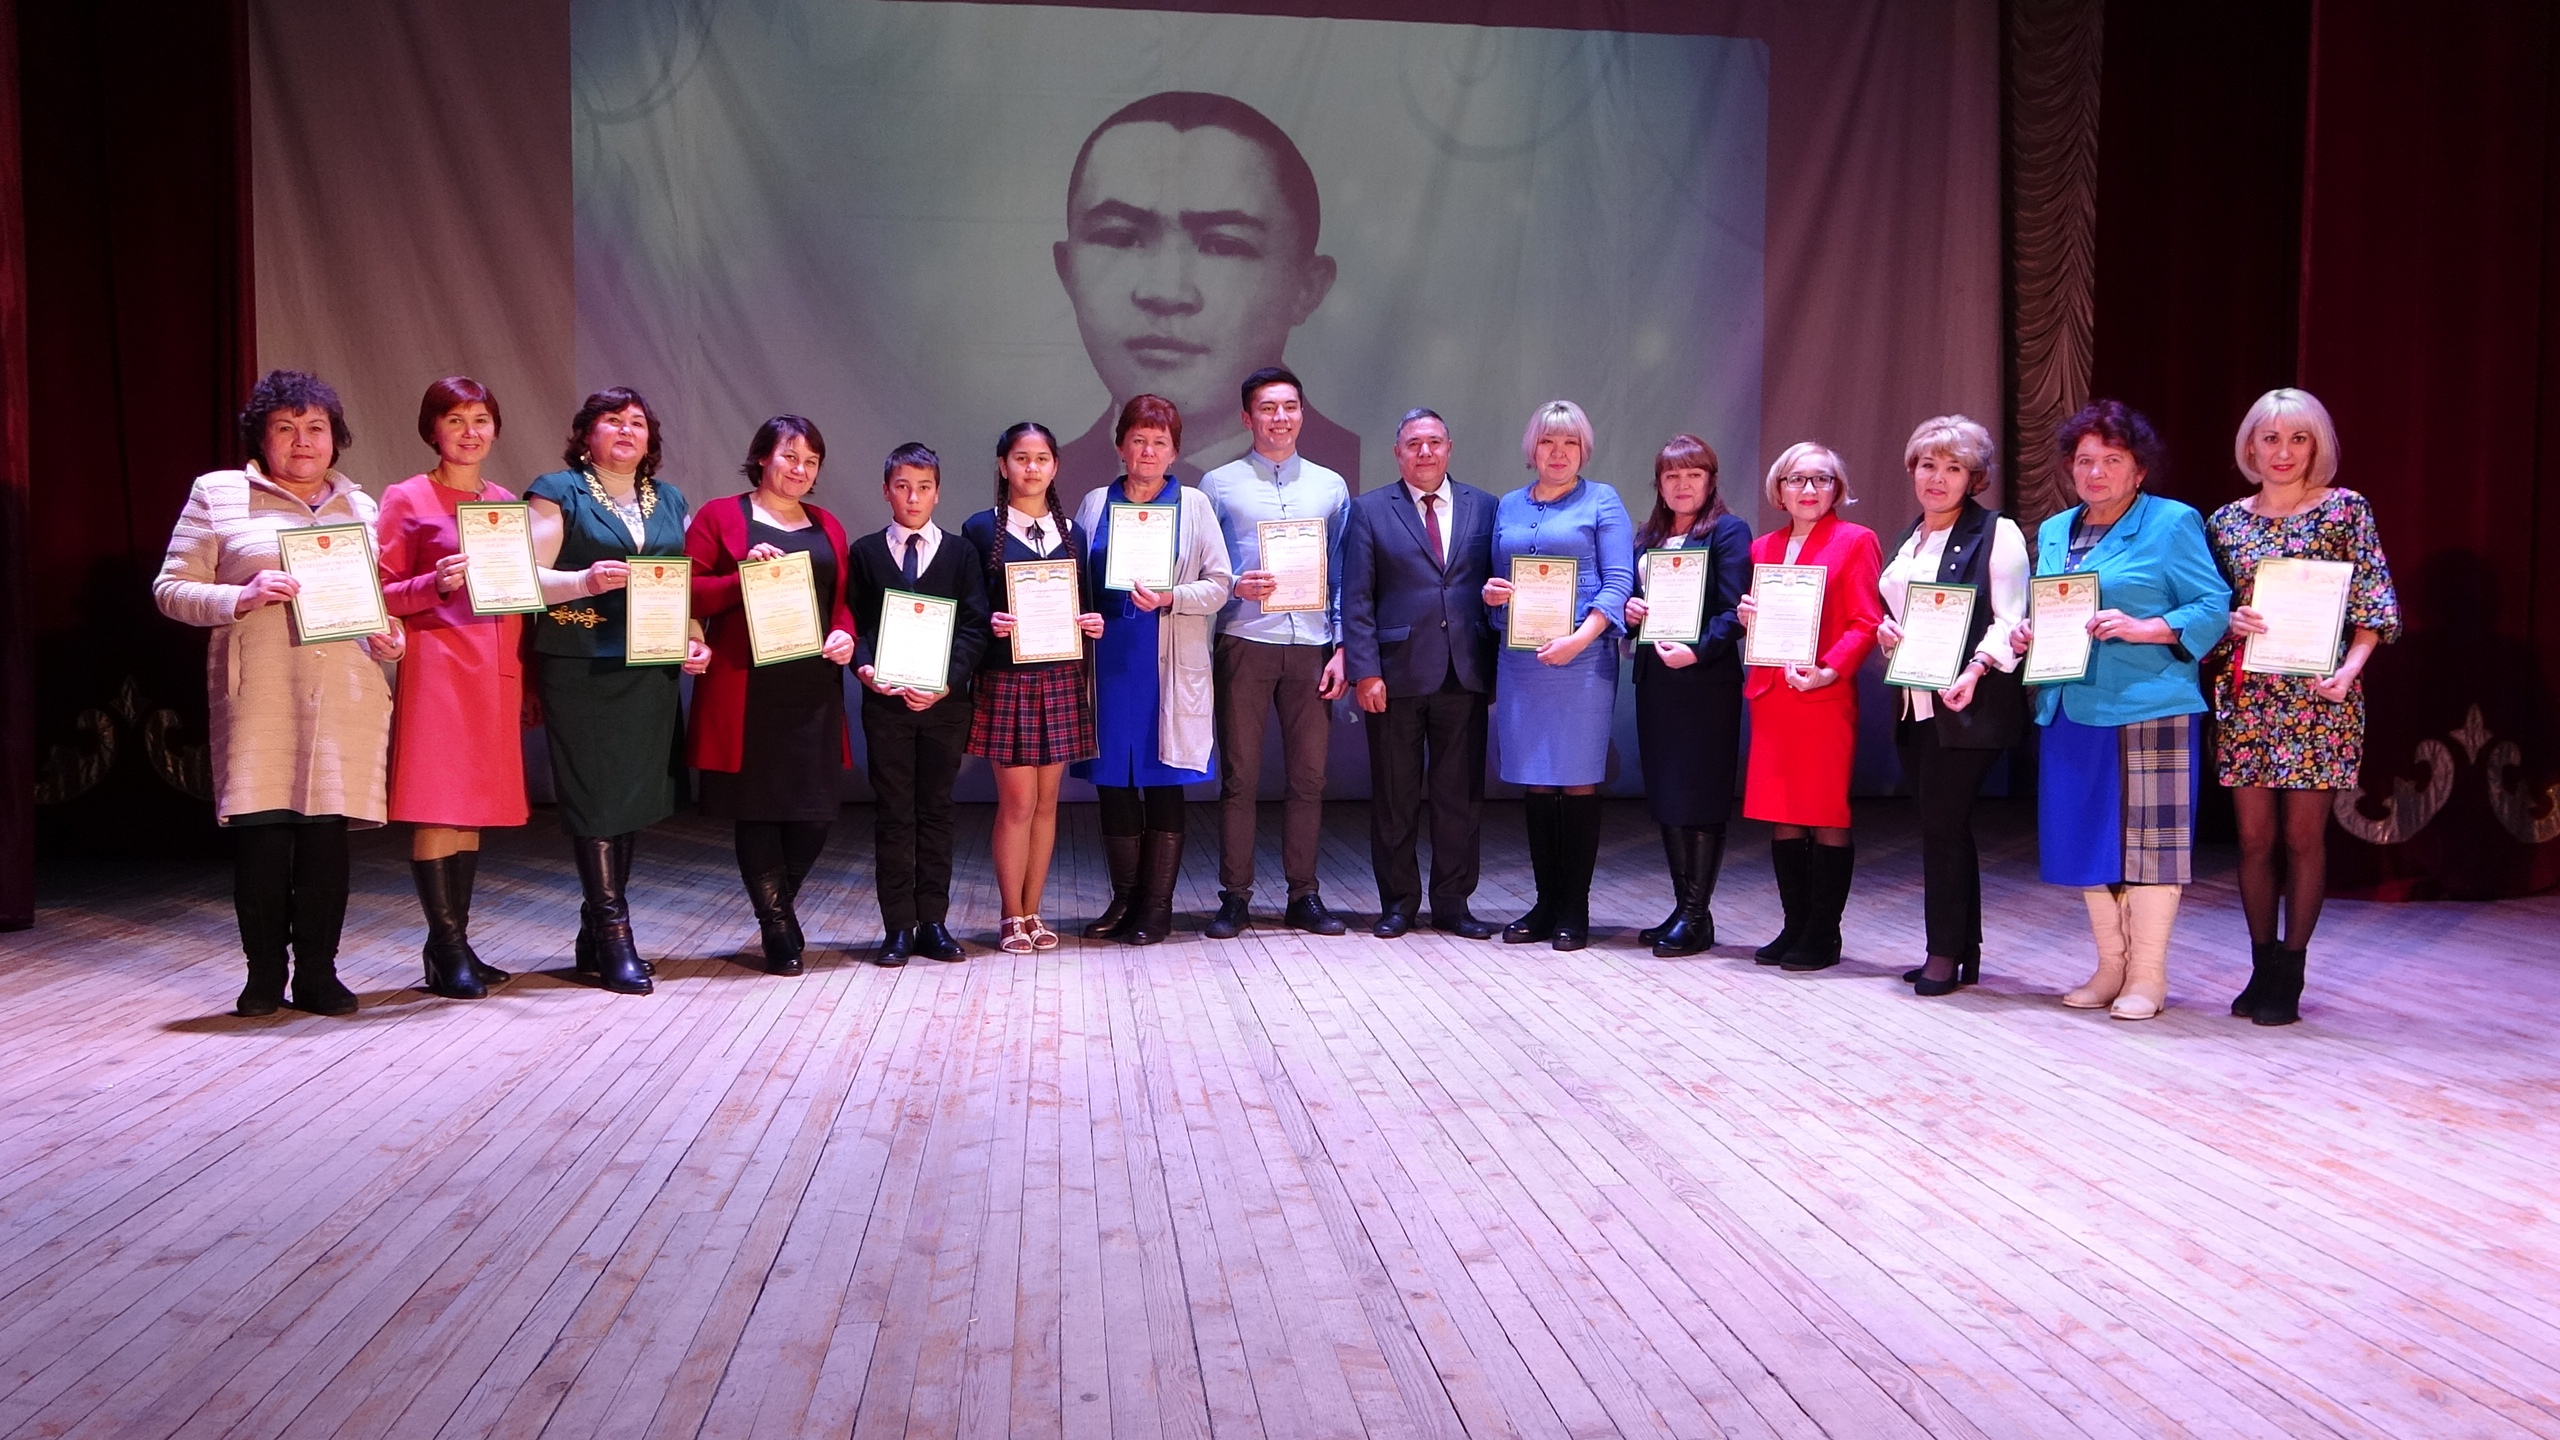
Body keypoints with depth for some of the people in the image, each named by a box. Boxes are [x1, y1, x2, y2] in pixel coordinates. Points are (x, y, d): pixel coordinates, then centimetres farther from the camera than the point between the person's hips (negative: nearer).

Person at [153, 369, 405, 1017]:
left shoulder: (359, 505, 18)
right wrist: (241, 599, -12)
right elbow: (170, 588, 5)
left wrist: (388, 637, 3)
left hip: (345, 694, 2)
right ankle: (264, 972, 10)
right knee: (260, 831, -5)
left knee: (328, 830, 1)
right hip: (258, 692, -2)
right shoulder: (218, 495, 8)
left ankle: (317, 972, 10)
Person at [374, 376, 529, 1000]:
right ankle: (448, 954, -1)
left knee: (475, 808, 8)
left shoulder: (505, 501, 16)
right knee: (437, 808, -6)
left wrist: (526, 680, 13)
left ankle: (455, 944, 15)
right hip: (438, 666, -6)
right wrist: (435, 584, -21)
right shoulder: (407, 499, 0)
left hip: (497, 670, 6)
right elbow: (382, 593, -2)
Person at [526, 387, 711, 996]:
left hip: (652, 672, 5)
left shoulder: (669, 501, 18)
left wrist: (695, 639, 5)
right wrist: (586, 581, -23)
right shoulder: (558, 491, 2)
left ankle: (595, 936, 18)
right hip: (580, 669, -5)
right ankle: (614, 940, -1)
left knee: (633, 800, 8)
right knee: (597, 799, -6)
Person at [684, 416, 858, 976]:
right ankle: (779, 930, 14)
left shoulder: (828, 527, 19)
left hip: (814, 686, 4)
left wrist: (845, 636, 0)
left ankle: (777, 909, 24)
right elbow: (689, 594, -1)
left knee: (816, 809, 0)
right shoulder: (719, 516, 5)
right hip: (745, 687, -4)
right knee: (756, 807, 1)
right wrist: (744, 576, -16)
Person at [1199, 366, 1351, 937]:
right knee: (1239, 775, 0)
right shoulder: (1219, 485, 7)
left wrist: (1341, 647, 3)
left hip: (1311, 646, 2)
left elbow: (1342, 575, 12)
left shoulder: (1330, 487, 14)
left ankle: (1304, 896, 12)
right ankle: (1235, 897, 7)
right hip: (1244, 643, -2)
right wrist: (1235, 587, -14)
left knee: (1310, 775, 3)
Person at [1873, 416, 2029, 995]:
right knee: (1942, 825, 10)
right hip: (1915, 703, 7)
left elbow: (2009, 619, -10)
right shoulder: (1909, 539, 17)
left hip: (1968, 704, -7)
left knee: (1943, 823, -8)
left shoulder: (1997, 533, -4)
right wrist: (1885, 629, 2)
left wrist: (1975, 671, -24)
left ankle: (1945, 953, 1)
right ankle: (1963, 951, 18)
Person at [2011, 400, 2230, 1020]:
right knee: (2088, 836, 10)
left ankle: (2148, 976, 7)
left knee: (2147, 837, -3)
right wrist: (2024, 636, 2)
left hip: (2147, 708, -6)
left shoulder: (2173, 523, -2)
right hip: (2071, 709, 6)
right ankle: (2111, 966, 22)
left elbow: (2213, 608, -7)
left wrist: (2140, 629, -20)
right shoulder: (2053, 532, 16)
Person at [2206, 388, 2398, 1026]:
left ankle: (2289, 977, 10)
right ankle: (2262, 968, 17)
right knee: (2255, 837, 6)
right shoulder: (2227, 520, 9)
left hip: (2315, 698, -3)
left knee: (2302, 836, 1)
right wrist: (2229, 622, -9)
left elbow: (2373, 605, -3)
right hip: (2245, 697, 3)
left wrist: (2350, 668, -17)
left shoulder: (2346, 509, 1)